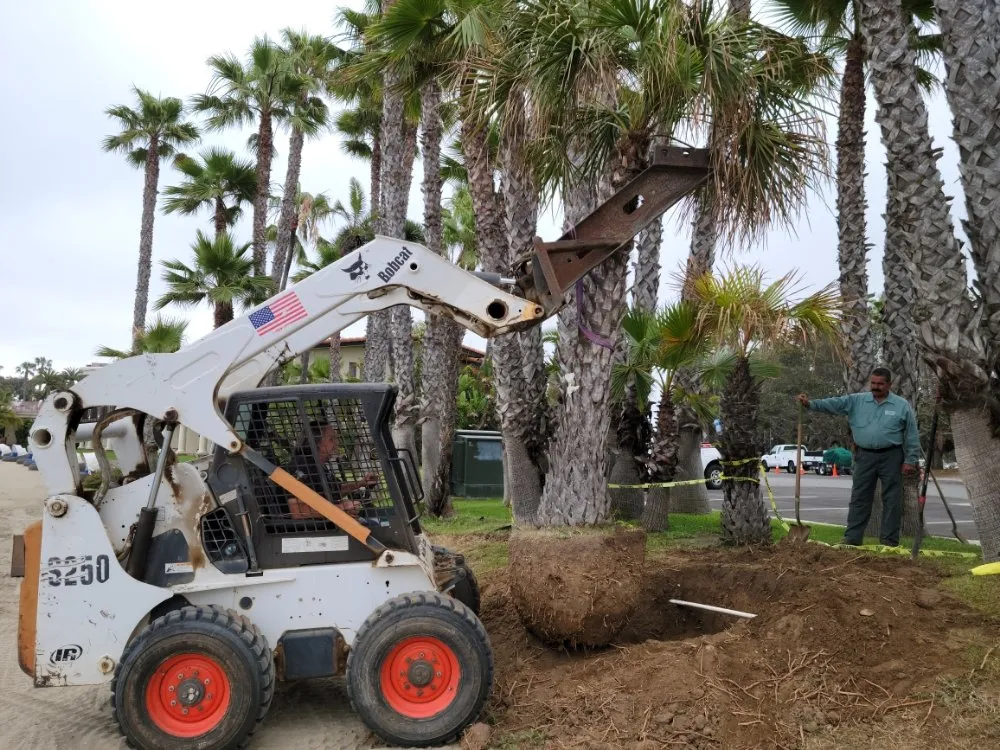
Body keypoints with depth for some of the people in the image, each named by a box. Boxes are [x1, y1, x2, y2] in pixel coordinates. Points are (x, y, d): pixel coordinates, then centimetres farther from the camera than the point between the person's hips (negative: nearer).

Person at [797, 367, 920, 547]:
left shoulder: (902, 405, -1)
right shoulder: (856, 401, 3)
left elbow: (912, 435, 0)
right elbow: (834, 403, -8)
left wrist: (910, 460, -4)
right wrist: (810, 404, -24)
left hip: (891, 457, -2)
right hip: (864, 456, 2)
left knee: (891, 499, 3)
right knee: (859, 497, 5)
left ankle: (890, 540, 11)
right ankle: (852, 537, 9)